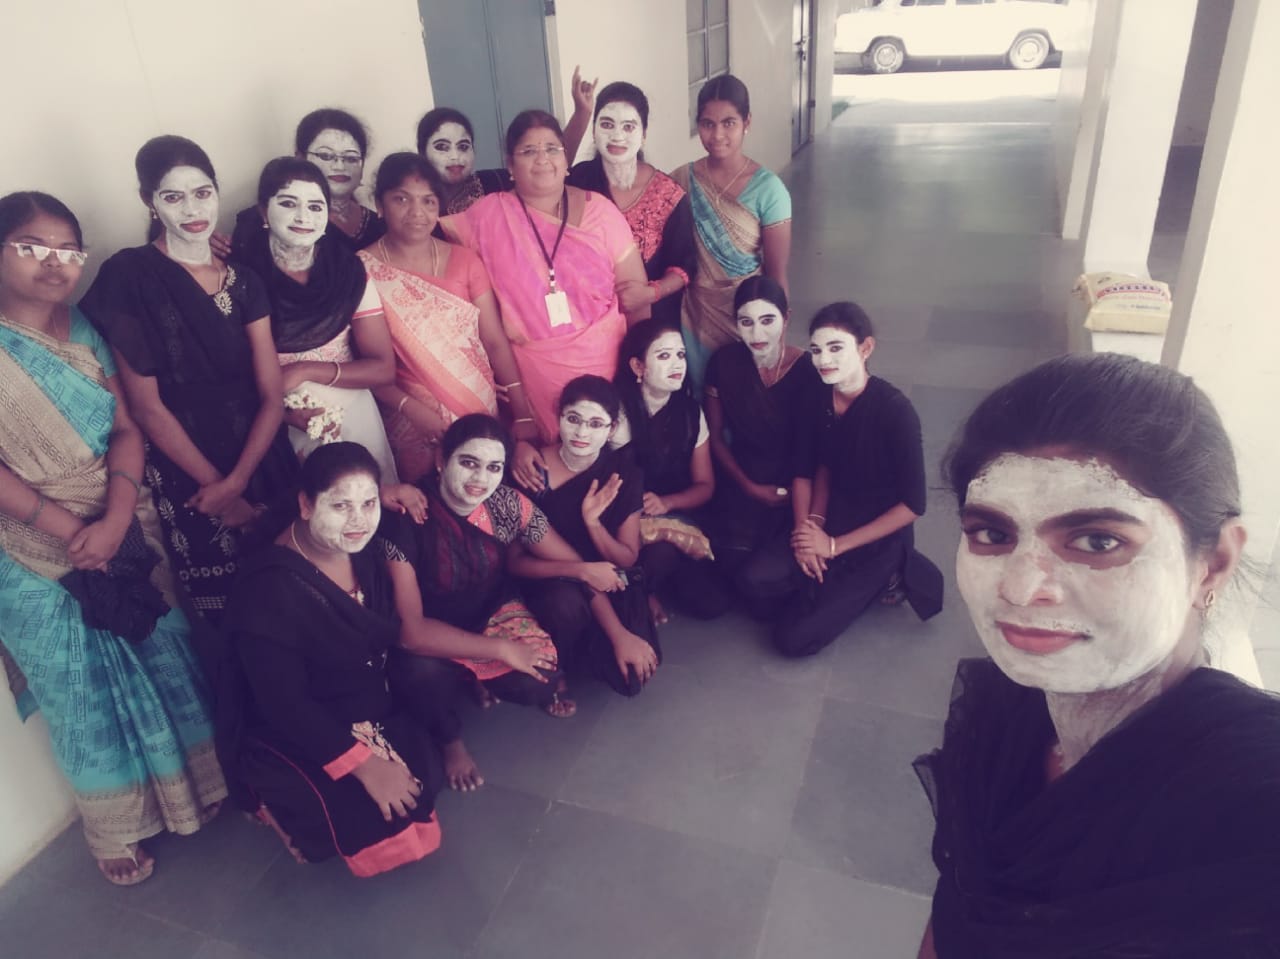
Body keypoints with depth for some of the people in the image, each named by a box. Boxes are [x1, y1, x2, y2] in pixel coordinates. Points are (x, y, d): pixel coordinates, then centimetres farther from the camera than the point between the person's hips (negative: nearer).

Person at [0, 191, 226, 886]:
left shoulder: (84, 332, 2)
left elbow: (126, 430, -2)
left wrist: (115, 520, -16)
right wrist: (71, 531, -18)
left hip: (124, 535, 4)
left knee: (163, 663, 15)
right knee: (85, 696, 12)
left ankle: (185, 785, 38)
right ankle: (116, 827, 33)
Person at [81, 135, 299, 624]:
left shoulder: (243, 280, 6)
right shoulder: (128, 276, -7)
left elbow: (272, 397, 1)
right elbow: (147, 406, -10)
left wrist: (236, 482, -12)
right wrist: (216, 488, -8)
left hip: (262, 464, 4)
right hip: (186, 480, -3)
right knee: (228, 615, 6)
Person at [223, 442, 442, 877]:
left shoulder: (365, 556, -4)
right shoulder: (270, 589, -26)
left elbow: (390, 642, -1)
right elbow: (284, 704, -25)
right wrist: (364, 764, -26)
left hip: (375, 715, 7)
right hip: (297, 739, -7)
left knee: (427, 777, -6)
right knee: (379, 824, -18)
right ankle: (281, 805, 8)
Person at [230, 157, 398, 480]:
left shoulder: (349, 271, -5)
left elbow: (383, 368, -6)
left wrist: (303, 371, -15)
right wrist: (280, 408, -19)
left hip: (351, 418, 1)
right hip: (276, 428, -1)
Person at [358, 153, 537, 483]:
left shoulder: (464, 260, 3)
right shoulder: (362, 270, -5)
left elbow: (495, 341, -1)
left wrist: (523, 415, -8)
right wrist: (409, 407, -20)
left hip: (481, 409, 3)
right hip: (413, 421, -2)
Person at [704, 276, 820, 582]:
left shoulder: (808, 371, -12)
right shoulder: (724, 362, -5)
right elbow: (715, 437, 3)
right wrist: (750, 487, -6)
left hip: (795, 485, -2)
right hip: (741, 480, 2)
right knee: (733, 563, -17)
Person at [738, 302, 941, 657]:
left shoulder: (895, 411, -21)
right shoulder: (817, 400, -5)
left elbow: (913, 504, -17)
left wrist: (834, 546, -16)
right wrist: (808, 524, -12)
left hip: (880, 538, -5)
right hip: (832, 520, 5)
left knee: (794, 638, -13)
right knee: (755, 582, -21)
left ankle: (880, 578, 6)